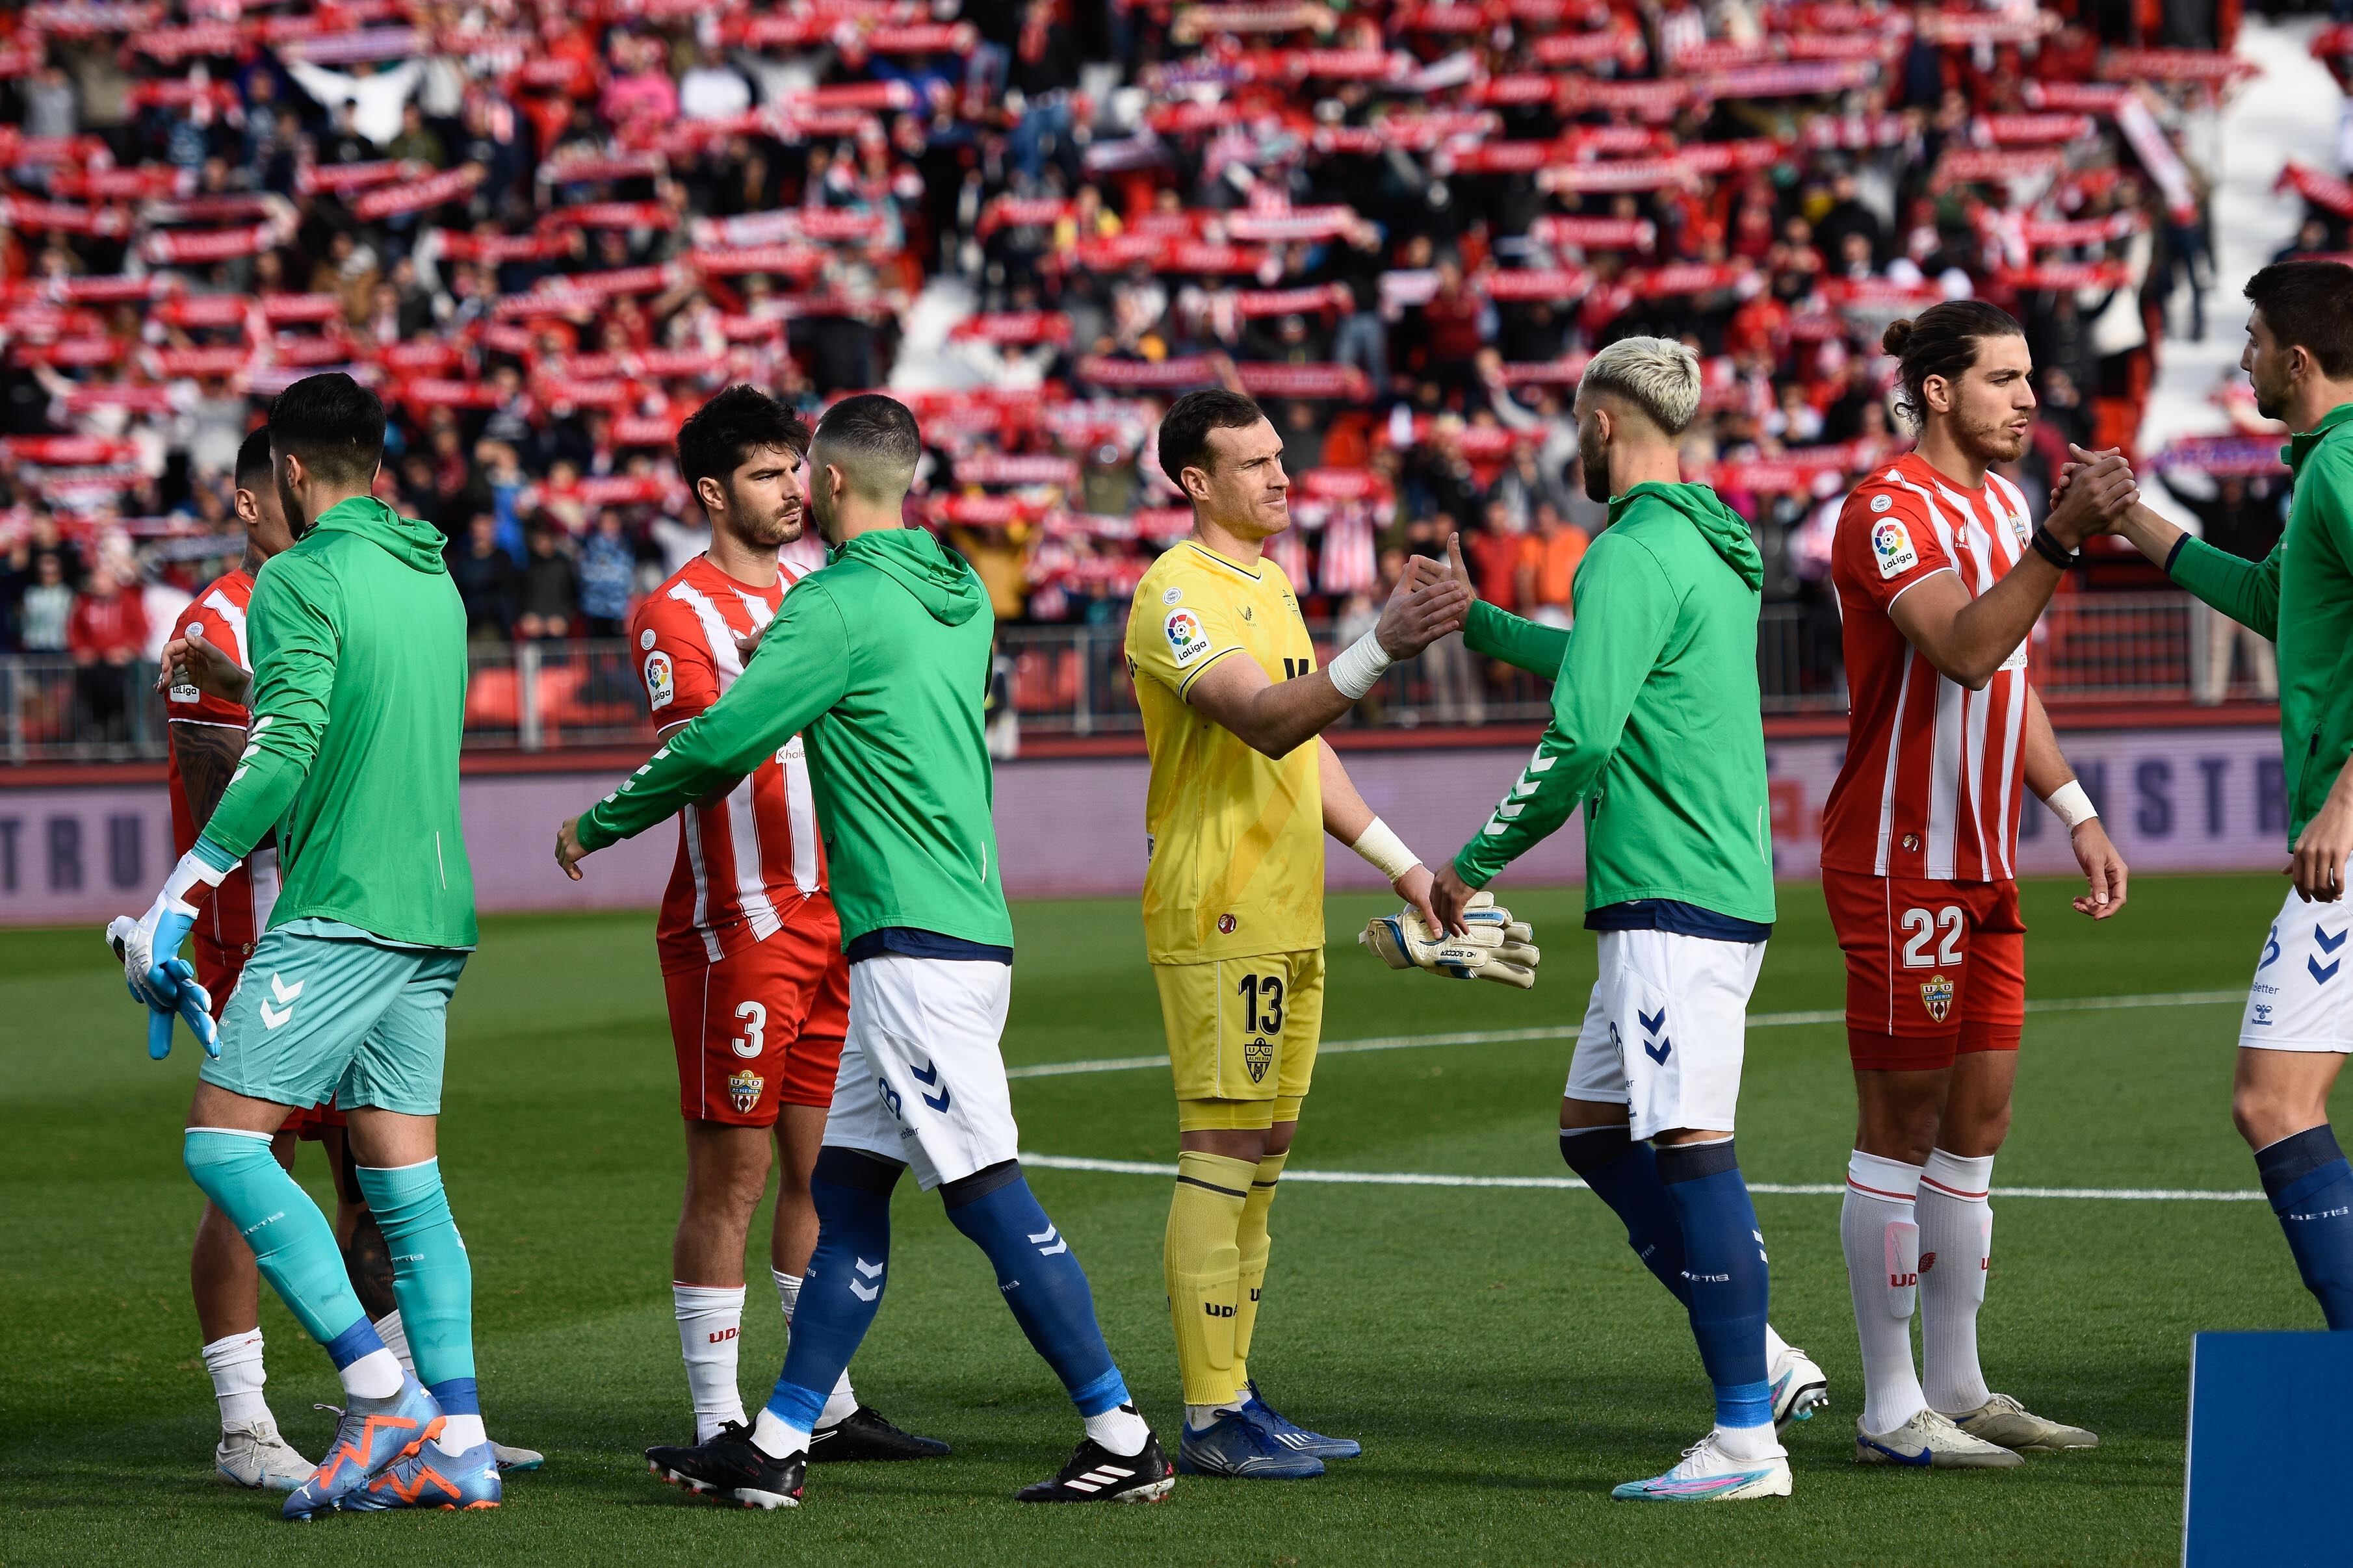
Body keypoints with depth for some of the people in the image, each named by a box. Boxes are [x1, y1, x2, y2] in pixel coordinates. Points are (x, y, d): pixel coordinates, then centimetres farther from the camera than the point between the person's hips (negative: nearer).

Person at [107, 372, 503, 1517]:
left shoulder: (303, 578, -8)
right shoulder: (433, 579, 16)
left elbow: (281, 755, -18)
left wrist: (176, 901, -15)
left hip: (340, 911, -8)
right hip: (434, 911, 8)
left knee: (223, 1137, -6)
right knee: (404, 1180, 9)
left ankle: (380, 1389, -14)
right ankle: (456, 1444, 4)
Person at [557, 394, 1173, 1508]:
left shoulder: (838, 605, -11)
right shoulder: (957, 598, 15)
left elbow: (722, 744, -11)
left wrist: (599, 824, 4)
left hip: (919, 945, -9)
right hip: (962, 929, 9)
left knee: (988, 1193, -9)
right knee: (845, 1187, 11)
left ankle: (1123, 1441, -9)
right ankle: (778, 1444, 12)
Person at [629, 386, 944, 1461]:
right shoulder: (676, 614, -7)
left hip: (831, 918, 8)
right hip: (735, 925, -8)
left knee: (824, 1169, 11)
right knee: (731, 1177, -5)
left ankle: (828, 1409, 17)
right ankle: (718, 1423, -2)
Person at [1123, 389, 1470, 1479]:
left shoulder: (1268, 584, 18)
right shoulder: (1179, 593, -12)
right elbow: (1267, 723, -26)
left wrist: (1403, 865, 20)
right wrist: (1383, 647, -36)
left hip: (1286, 920, 10)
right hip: (1216, 919, -9)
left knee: (1261, 1157, 11)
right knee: (1221, 1154, -9)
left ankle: (1235, 1400, 16)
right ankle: (1209, 1418, -8)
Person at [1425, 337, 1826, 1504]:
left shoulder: (1634, 555, -13)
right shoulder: (1712, 551, 18)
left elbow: (1579, 738, -20)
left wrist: (1475, 863, -9)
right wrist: (1473, 622, 47)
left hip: (1670, 900, -10)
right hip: (1720, 889, 10)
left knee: (1690, 1150, -10)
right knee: (1594, 1132, 15)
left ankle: (1748, 1441, -12)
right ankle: (1764, 1362, 12)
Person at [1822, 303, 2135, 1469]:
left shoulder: (2001, 500, 15)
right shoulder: (1890, 510, -14)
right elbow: (1965, 649, -30)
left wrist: (2077, 815, 19)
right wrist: (2062, 538, -38)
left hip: (1981, 866, 9)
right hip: (1901, 864, -9)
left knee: (1975, 1123, 11)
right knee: (1901, 1127, -5)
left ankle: (1957, 1389, 19)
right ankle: (1890, 1409, 0)